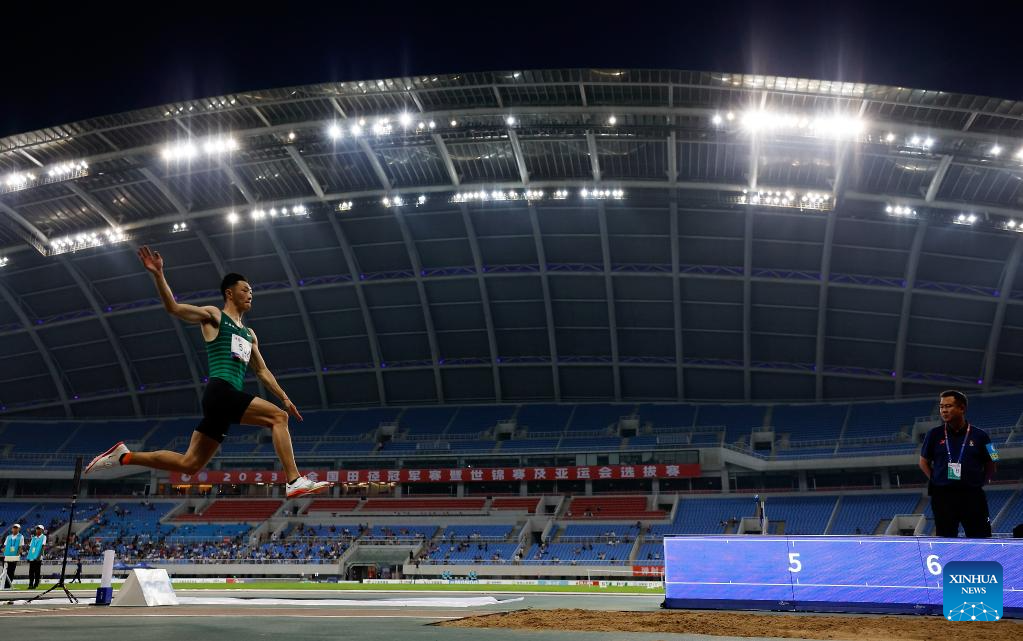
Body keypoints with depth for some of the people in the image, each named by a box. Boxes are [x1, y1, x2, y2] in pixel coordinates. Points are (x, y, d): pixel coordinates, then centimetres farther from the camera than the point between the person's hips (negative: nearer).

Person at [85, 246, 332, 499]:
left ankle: (123, 456, 14)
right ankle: (295, 482, -25)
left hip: (230, 398, 8)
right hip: (220, 391, -8)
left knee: (188, 464, 5)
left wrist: (284, 397, 22)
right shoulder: (214, 316, 8)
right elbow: (173, 307, -4)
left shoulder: (249, 334, 29)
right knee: (278, 417, -19)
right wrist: (159, 275, -18)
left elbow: (262, 371, 31)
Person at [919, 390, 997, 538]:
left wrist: (980, 483, 0)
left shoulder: (980, 435, 4)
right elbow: (924, 462, 14)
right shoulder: (934, 435, 6)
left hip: (973, 496, -1)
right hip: (942, 497, 1)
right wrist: (935, 480, 3)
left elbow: (990, 466, 10)